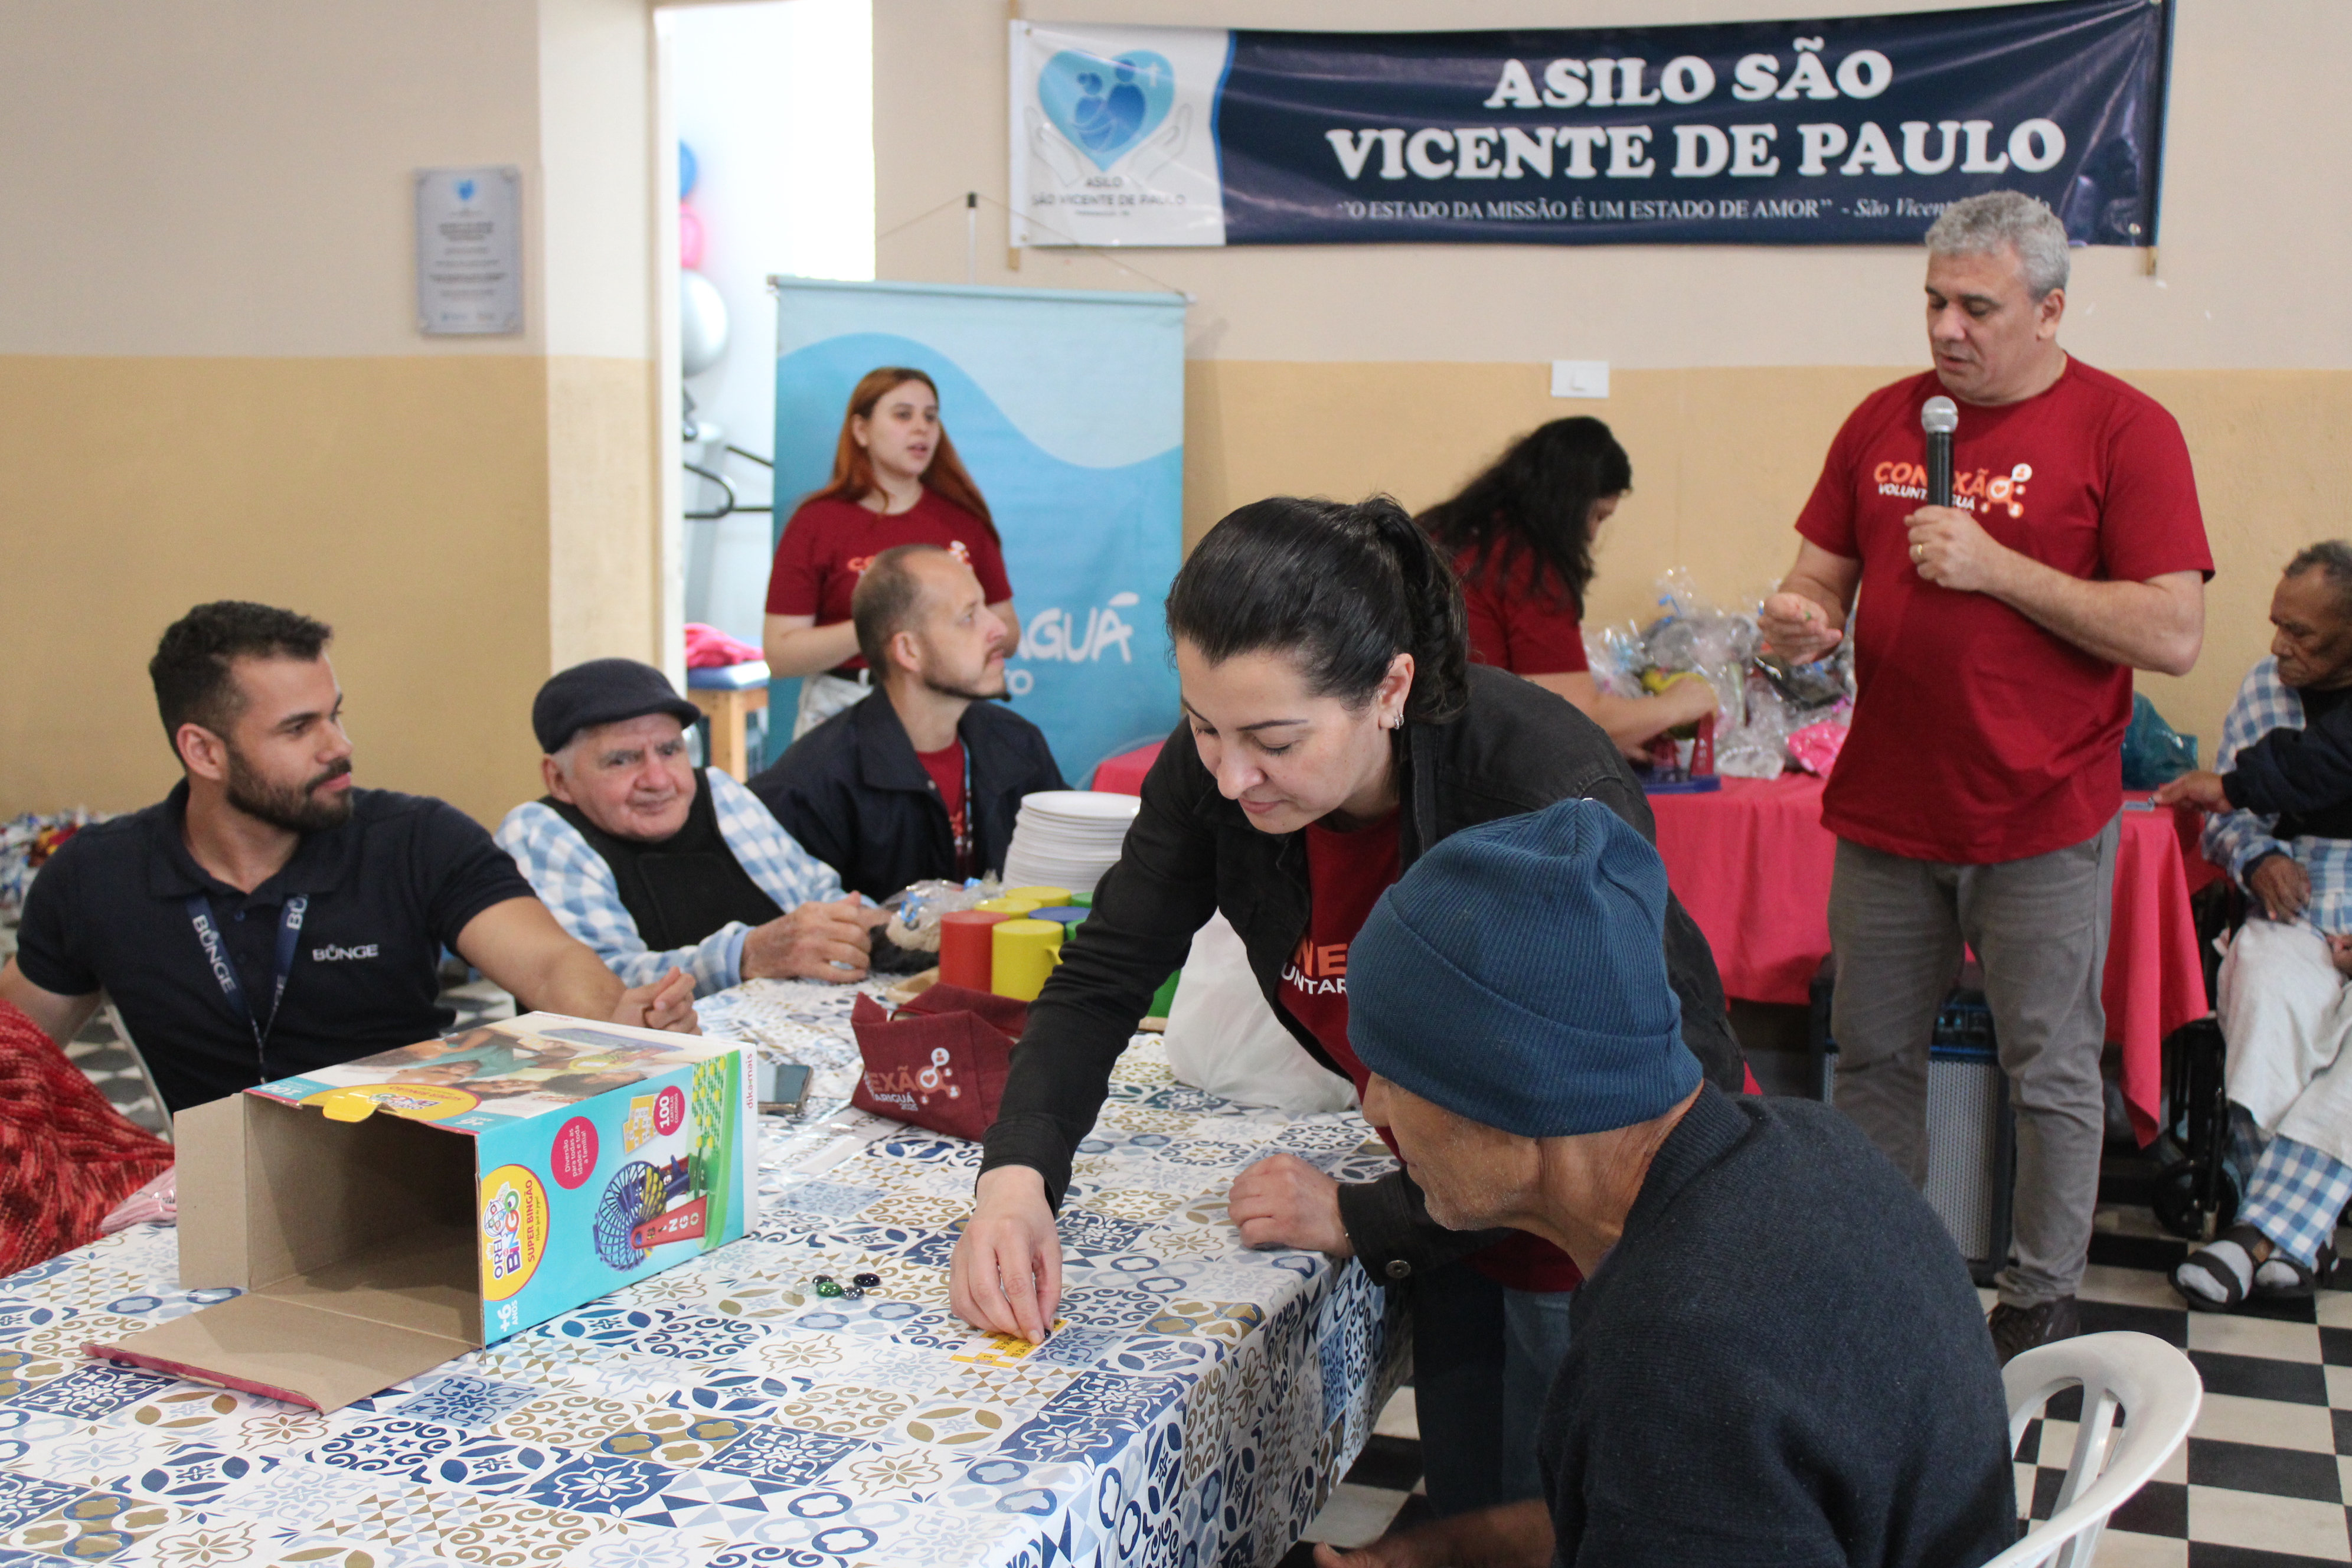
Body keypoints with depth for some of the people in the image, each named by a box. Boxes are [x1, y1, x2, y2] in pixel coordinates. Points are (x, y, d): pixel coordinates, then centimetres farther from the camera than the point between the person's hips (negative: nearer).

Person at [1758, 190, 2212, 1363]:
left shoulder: (2123, 430, -7)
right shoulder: (1882, 421, 7)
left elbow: (2174, 636, -14)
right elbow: (1827, 574, 15)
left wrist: (1996, 566, -19)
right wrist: (1801, 616, -9)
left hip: (2044, 825, -4)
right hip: (1886, 812, 4)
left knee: (2049, 1074, 7)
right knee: (1873, 1055, 13)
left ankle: (2043, 1304, 25)